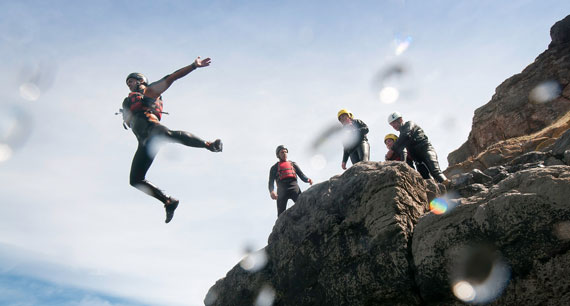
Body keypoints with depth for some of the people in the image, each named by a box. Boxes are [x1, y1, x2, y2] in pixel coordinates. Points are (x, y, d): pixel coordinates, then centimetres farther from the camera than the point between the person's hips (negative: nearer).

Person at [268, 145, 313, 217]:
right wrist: (272, 191, -12)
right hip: (282, 189, 0)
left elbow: (302, 175, 18)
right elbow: (271, 182, 11)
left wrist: (307, 179, -7)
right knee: (281, 214, -11)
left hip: (294, 186, 1)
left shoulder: (293, 164, 29)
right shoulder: (274, 167, 24)